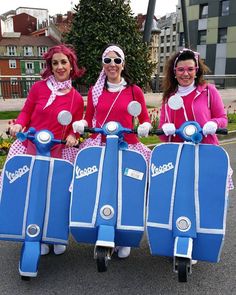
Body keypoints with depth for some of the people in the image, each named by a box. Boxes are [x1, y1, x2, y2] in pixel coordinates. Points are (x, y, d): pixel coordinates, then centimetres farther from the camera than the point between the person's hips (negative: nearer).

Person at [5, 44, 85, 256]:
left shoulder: (77, 98, 3)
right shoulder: (39, 87, 2)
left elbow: (76, 127, 9)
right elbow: (26, 112, 8)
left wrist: (72, 137, -11)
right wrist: (19, 124, -12)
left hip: (57, 152, 0)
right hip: (30, 148, 1)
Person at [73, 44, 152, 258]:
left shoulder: (134, 91, 5)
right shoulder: (94, 91, 10)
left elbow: (145, 118, 7)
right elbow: (89, 119, 14)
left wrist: (145, 127, -14)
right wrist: (81, 124, -7)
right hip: (100, 146, 2)